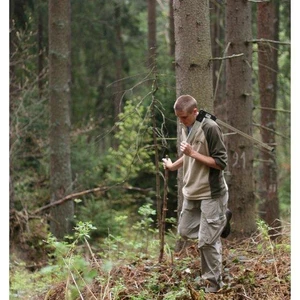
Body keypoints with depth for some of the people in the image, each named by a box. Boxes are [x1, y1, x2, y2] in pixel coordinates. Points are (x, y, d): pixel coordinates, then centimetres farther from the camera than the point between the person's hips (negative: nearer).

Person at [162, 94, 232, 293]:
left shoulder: (210, 128, -18)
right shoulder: (186, 128, 7)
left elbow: (221, 163, -19)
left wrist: (193, 153, -23)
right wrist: (173, 166, 15)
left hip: (211, 194, -8)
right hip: (191, 193, 8)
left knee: (207, 241, -5)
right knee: (185, 232, 16)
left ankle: (213, 282, 11)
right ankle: (221, 219, 33)